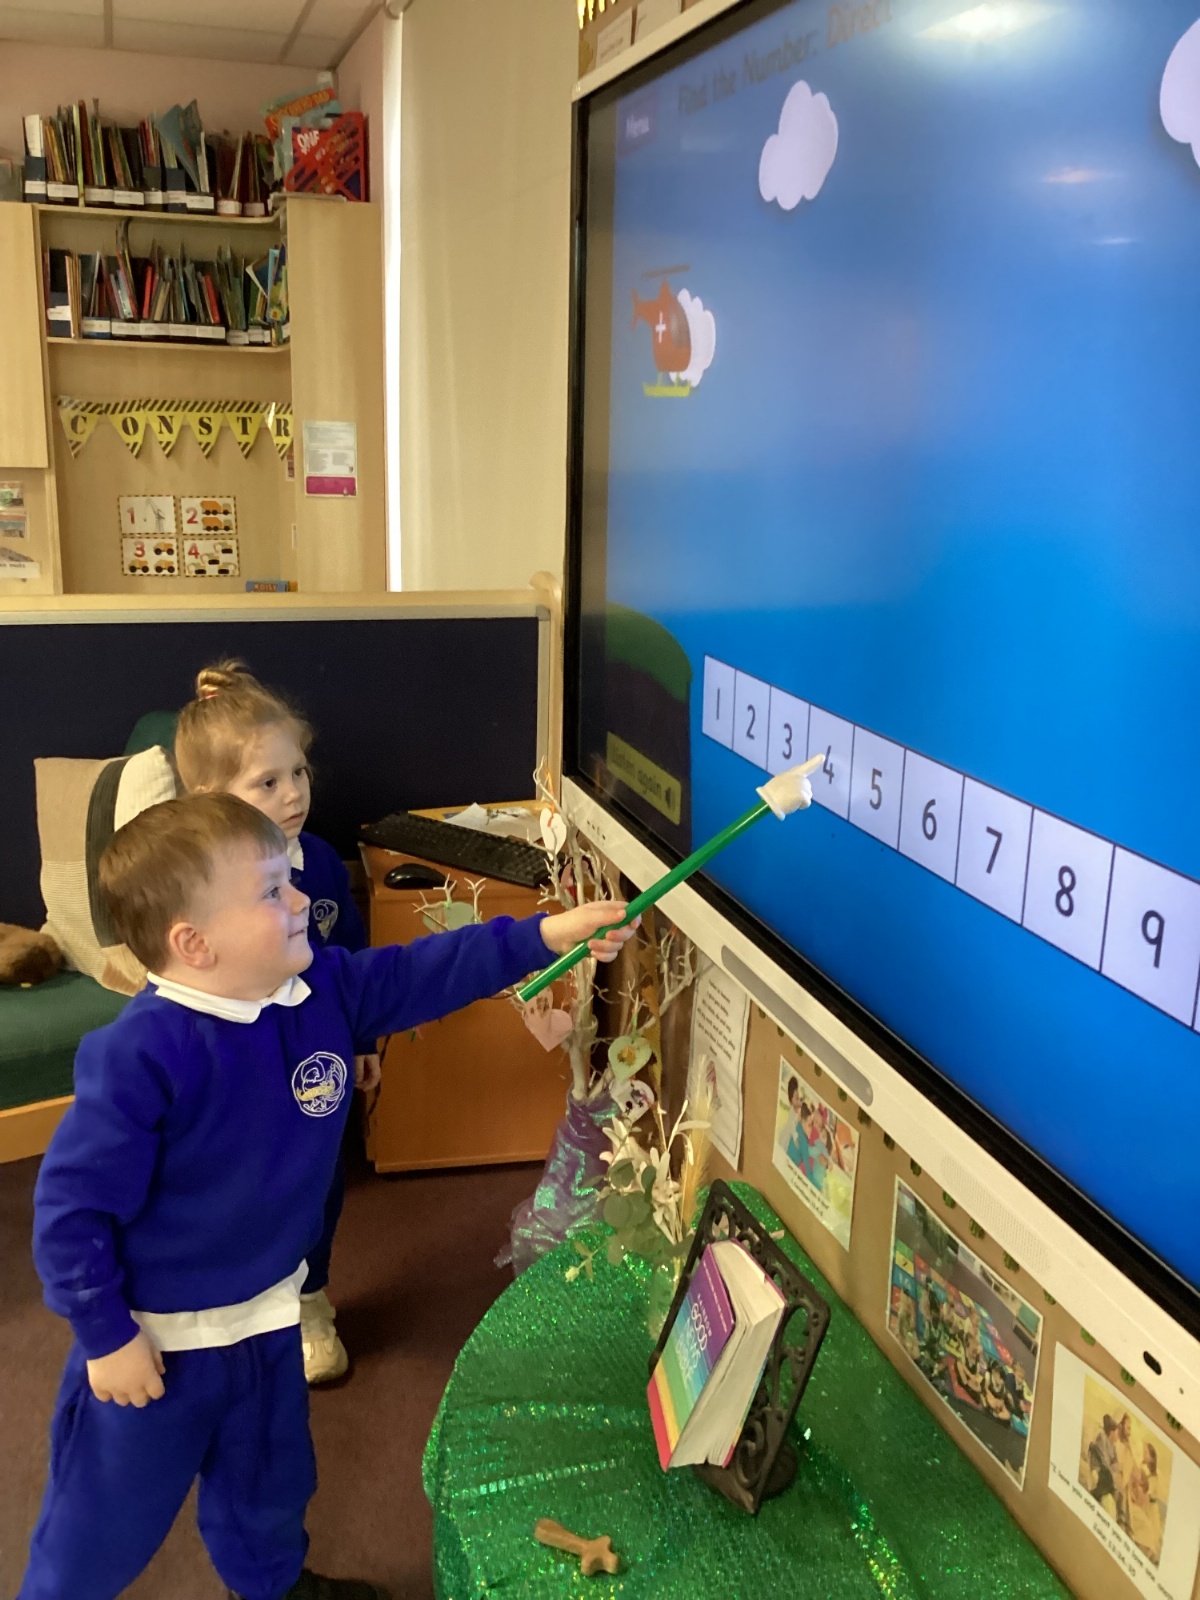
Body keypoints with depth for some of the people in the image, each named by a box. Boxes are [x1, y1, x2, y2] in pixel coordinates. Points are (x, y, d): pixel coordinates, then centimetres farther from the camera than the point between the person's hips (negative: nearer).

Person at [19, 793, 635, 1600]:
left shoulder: (324, 988, -12)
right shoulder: (142, 1054, -33)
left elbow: (422, 972, -2)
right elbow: (72, 1207, -26)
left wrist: (546, 934, -10)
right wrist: (107, 1337, -18)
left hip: (268, 1315, 7)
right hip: (155, 1338, -7)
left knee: (270, 1480, 31)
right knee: (106, 1527, 16)